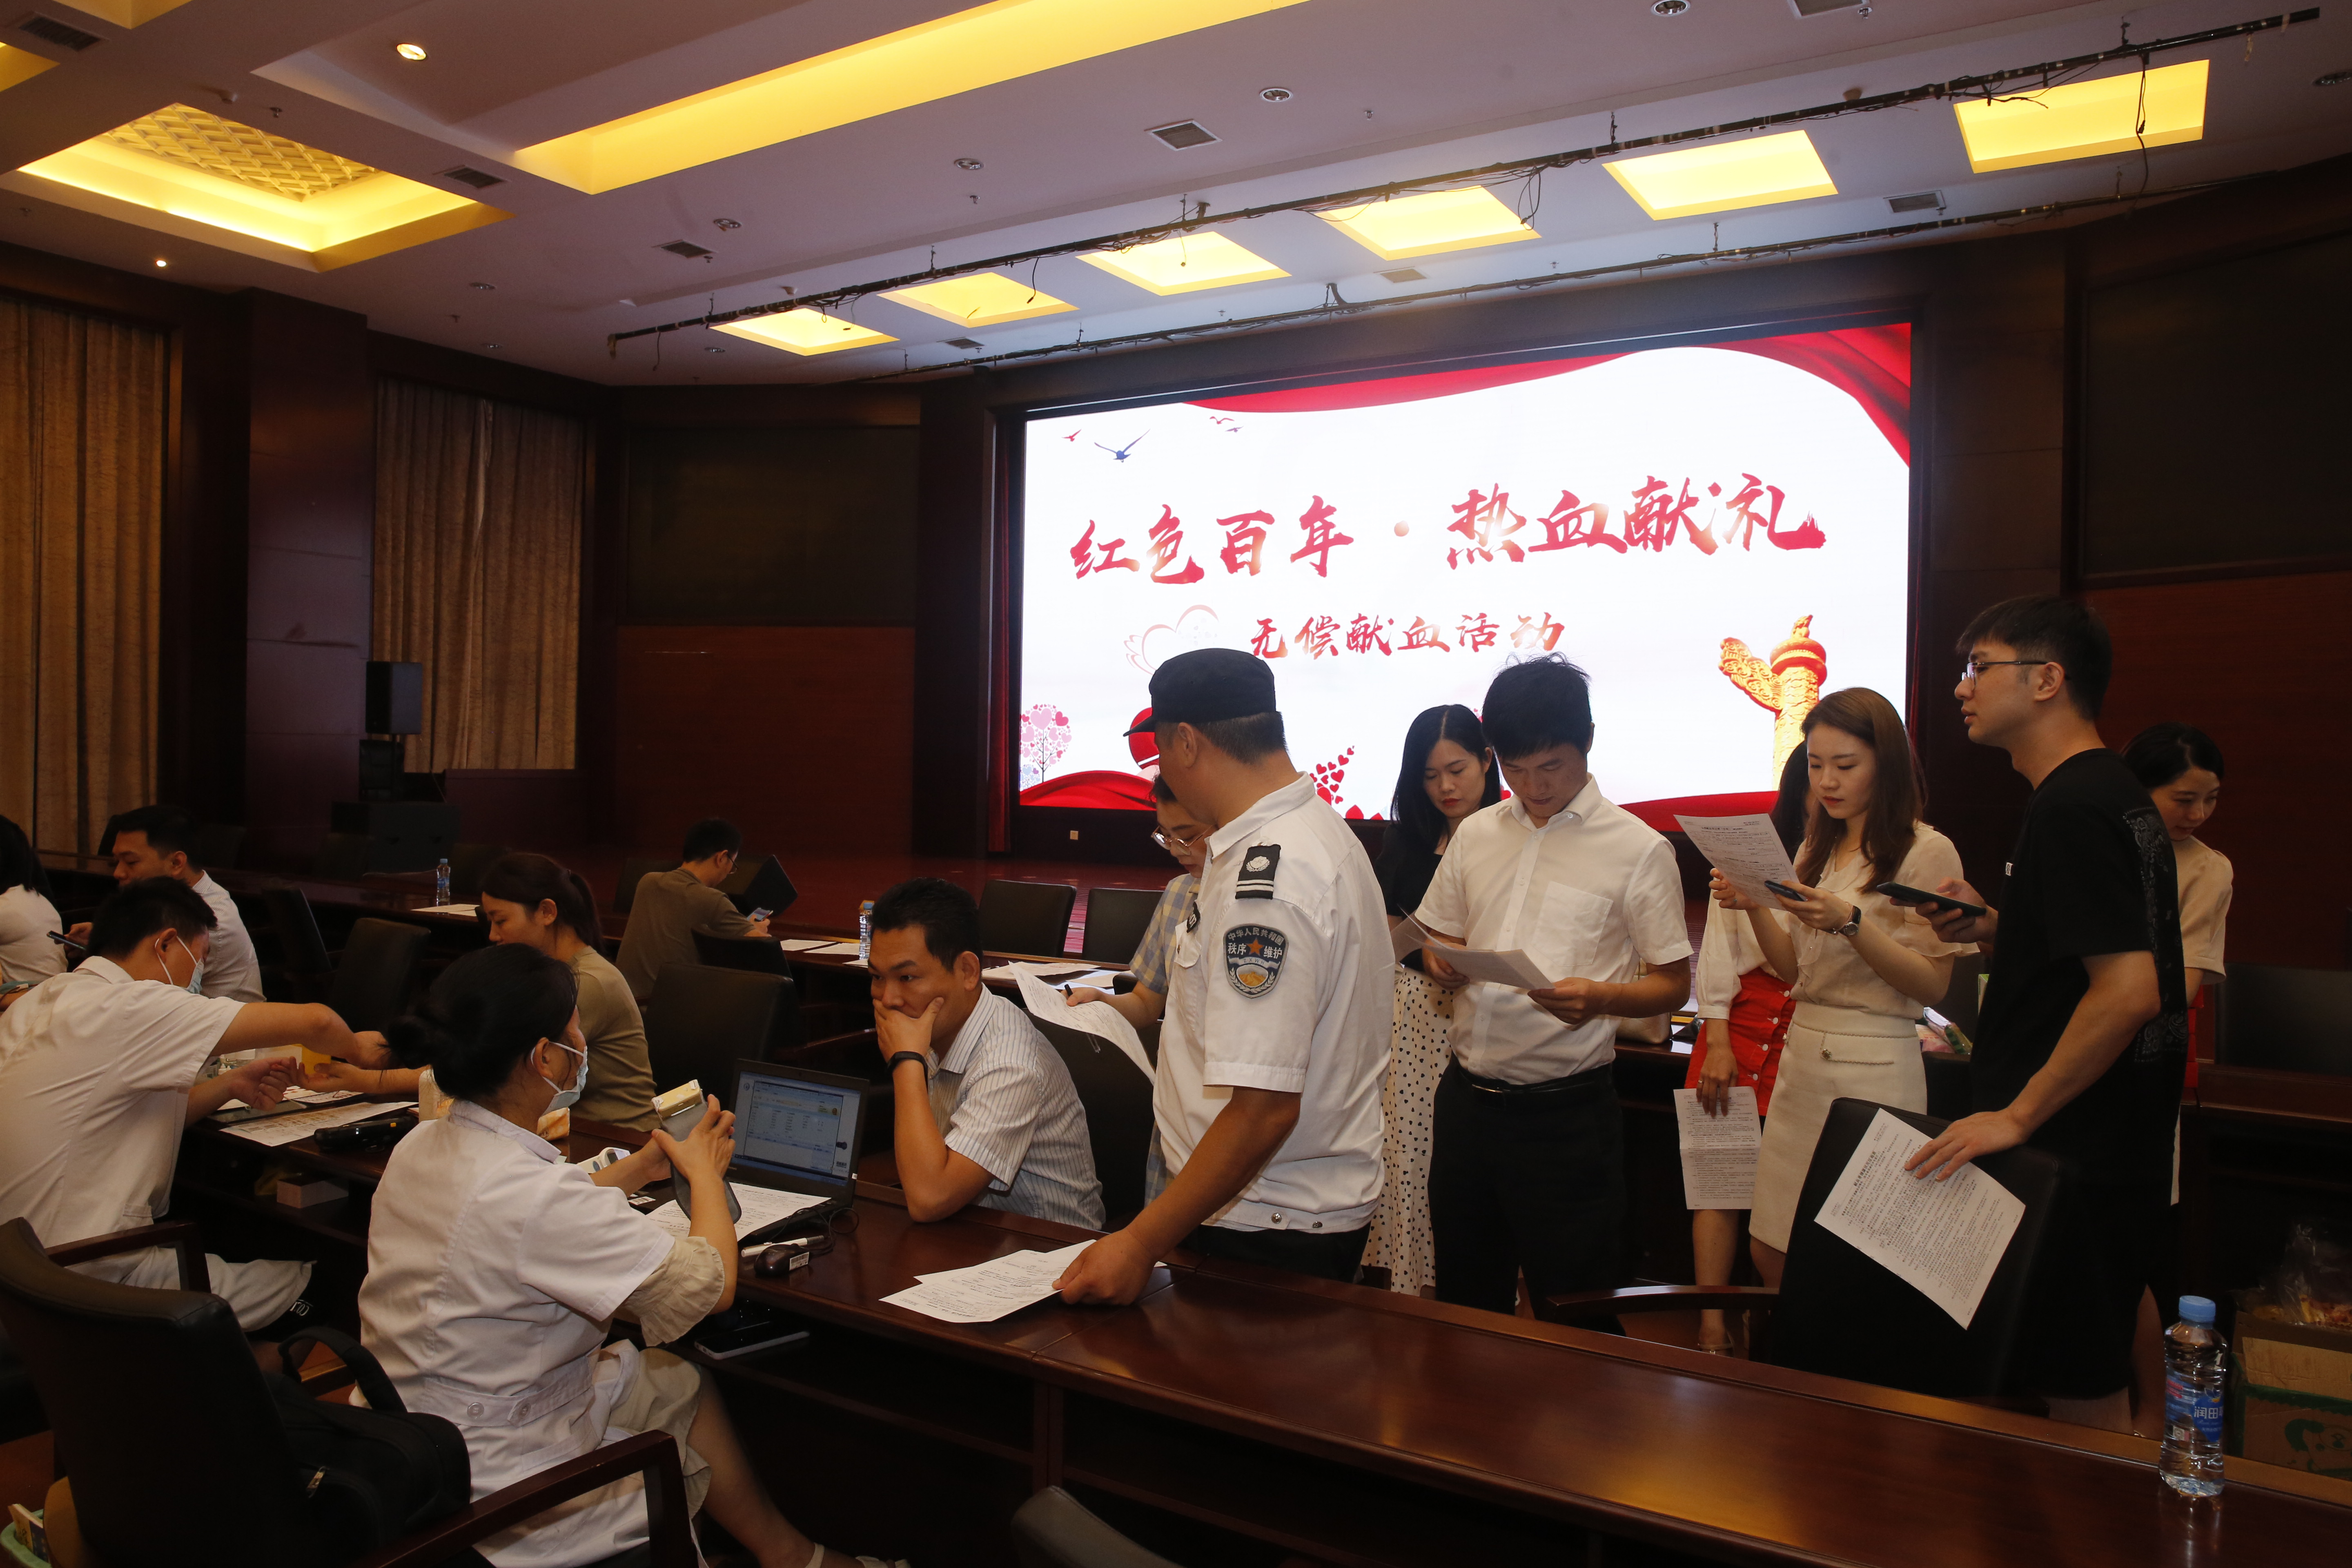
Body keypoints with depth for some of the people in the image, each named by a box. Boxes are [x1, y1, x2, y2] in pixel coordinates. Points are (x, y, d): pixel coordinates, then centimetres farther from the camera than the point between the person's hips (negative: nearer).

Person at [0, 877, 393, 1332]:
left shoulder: (45, 1001, 9)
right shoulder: (127, 1007, -20)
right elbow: (312, 1022, -20)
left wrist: (230, 1085, 7)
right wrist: (357, 1047, 1)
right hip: (91, 1283, -10)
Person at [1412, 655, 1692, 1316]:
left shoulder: (1638, 850, -5)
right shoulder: (1475, 834, 8)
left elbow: (1673, 985, -3)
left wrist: (1600, 998, -22)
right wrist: (1442, 962, -6)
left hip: (1566, 1111, -4)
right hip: (1467, 1097, 5)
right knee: (1465, 1294, 17)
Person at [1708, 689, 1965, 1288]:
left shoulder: (1927, 852, -6)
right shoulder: (1816, 849, 14)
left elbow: (1933, 983, -11)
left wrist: (1851, 922, -23)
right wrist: (1754, 907, -3)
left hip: (1874, 1068, -6)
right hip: (1801, 1059, 6)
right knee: (1770, 1252, 8)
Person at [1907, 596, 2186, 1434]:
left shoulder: (2070, 808, -19)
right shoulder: (2116, 791, 13)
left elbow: (2130, 989, -26)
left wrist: (2017, 1115, -21)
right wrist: (1996, 929, 7)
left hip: (2076, 1146, -10)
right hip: (2126, 1137, 10)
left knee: (2081, 1395, 2)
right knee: (2103, 1374, 20)